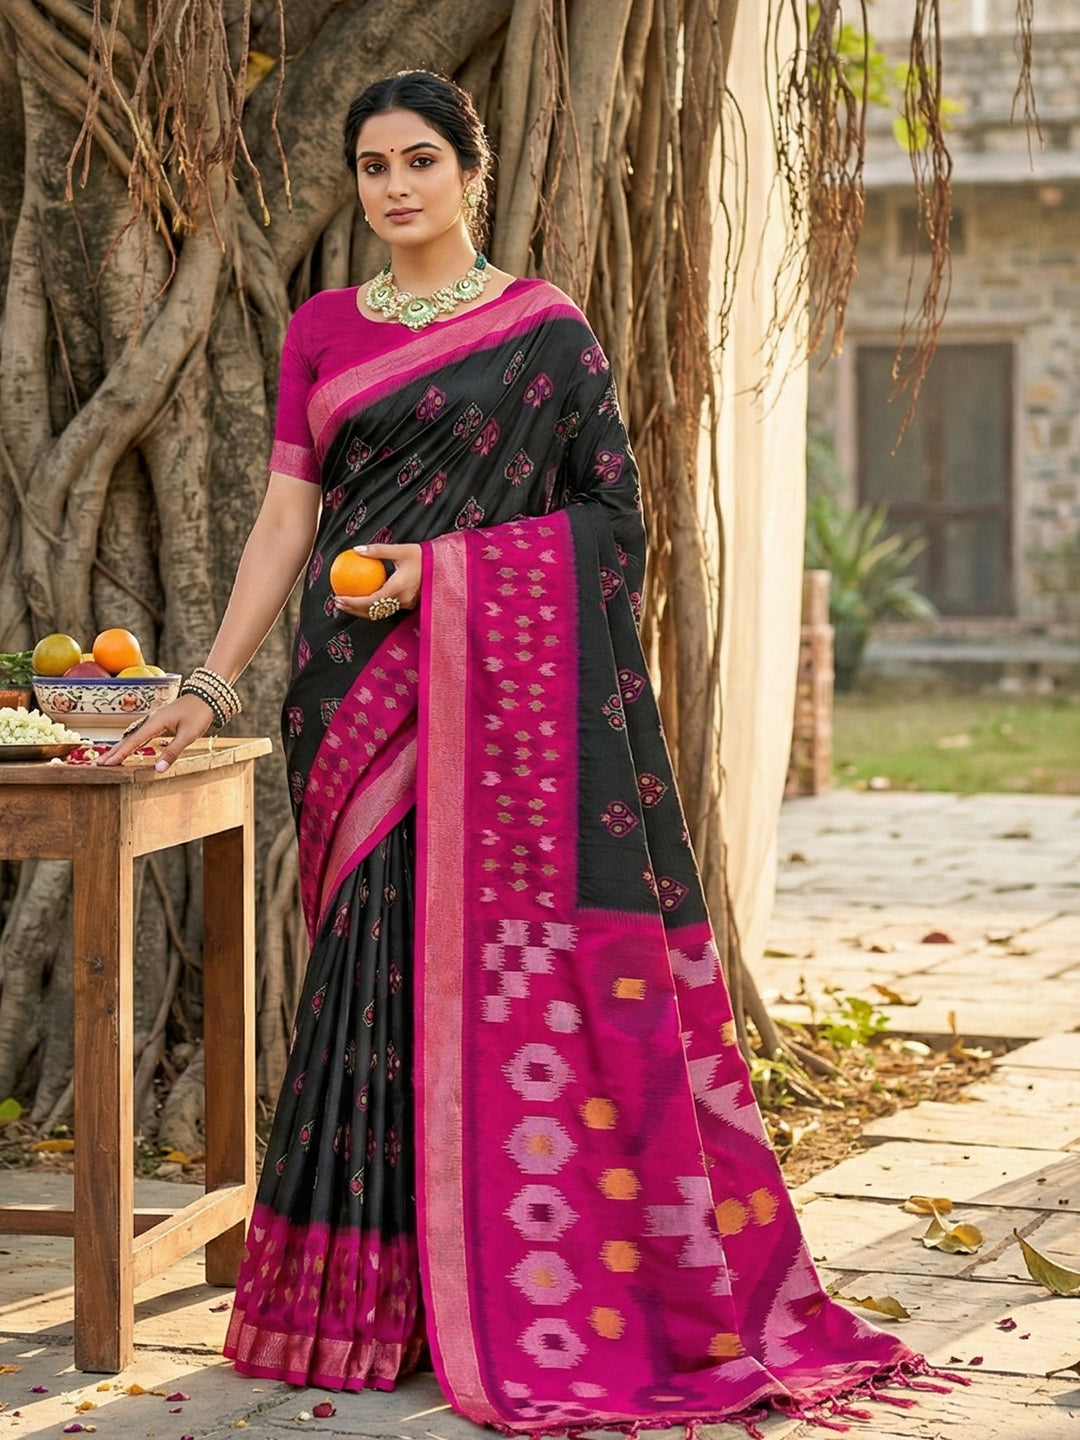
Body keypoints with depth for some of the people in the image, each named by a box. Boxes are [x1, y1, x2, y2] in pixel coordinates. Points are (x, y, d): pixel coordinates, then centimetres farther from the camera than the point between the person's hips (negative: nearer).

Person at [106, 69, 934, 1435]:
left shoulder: (544, 328, 2)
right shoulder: (322, 332, 12)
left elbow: (611, 511, -1)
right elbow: (285, 518, 9)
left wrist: (439, 565, -11)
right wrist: (211, 684, 0)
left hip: (506, 680, -3)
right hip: (358, 695, 3)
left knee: (499, 958, -6)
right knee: (378, 965, 1)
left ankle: (516, 1297, 1)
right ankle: (376, 1296, 8)